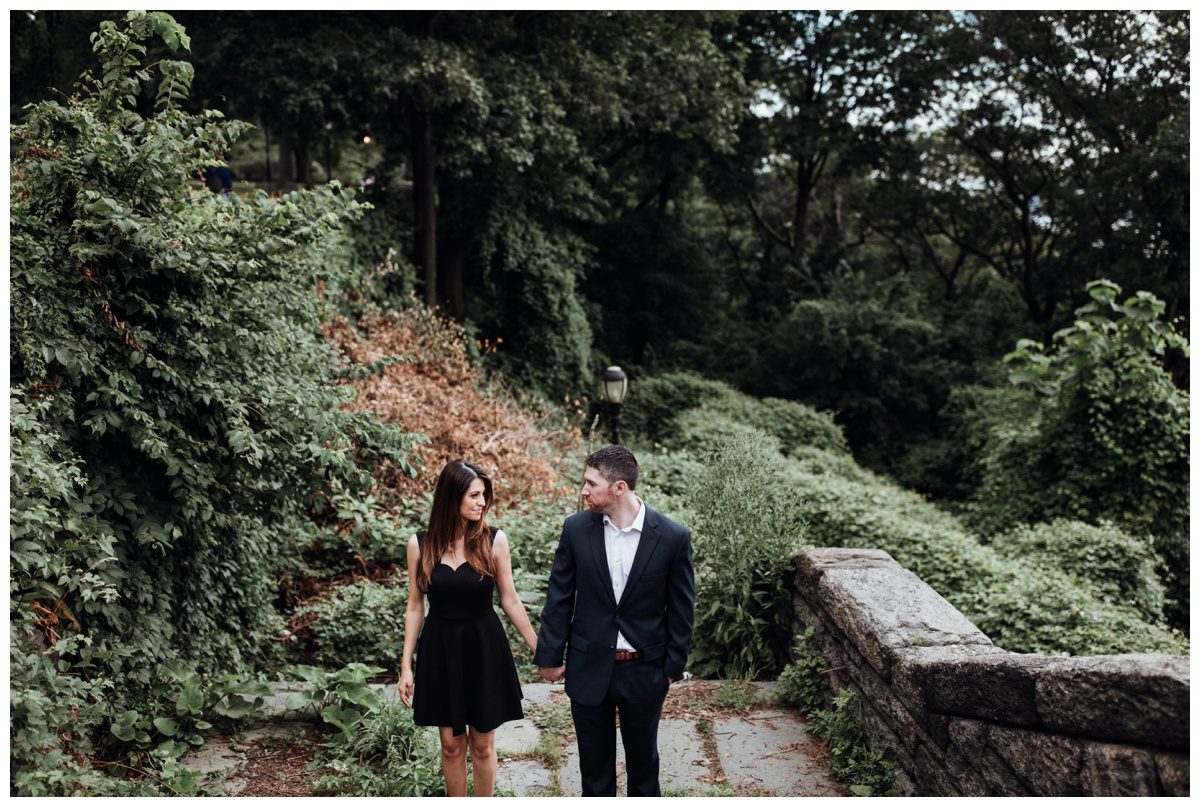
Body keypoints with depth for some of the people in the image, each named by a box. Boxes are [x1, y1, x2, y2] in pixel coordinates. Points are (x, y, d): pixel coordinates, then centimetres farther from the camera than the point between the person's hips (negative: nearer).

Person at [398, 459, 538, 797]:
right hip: (440, 650, 1)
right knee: (451, 744, 11)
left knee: (482, 744, 10)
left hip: (483, 649, -1)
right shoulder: (420, 544, -6)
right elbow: (415, 607, 1)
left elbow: (510, 600, 0)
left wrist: (539, 648, 2)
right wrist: (406, 666, 2)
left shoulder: (494, 540, -9)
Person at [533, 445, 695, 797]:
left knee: (643, 759, 18)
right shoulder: (576, 528, -7)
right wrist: (549, 656, 0)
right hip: (589, 667, 1)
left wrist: (673, 666, -3)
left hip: (644, 671, -1)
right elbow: (559, 599, 0)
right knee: (594, 763, 16)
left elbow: (681, 609, -4)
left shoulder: (674, 537, -13)